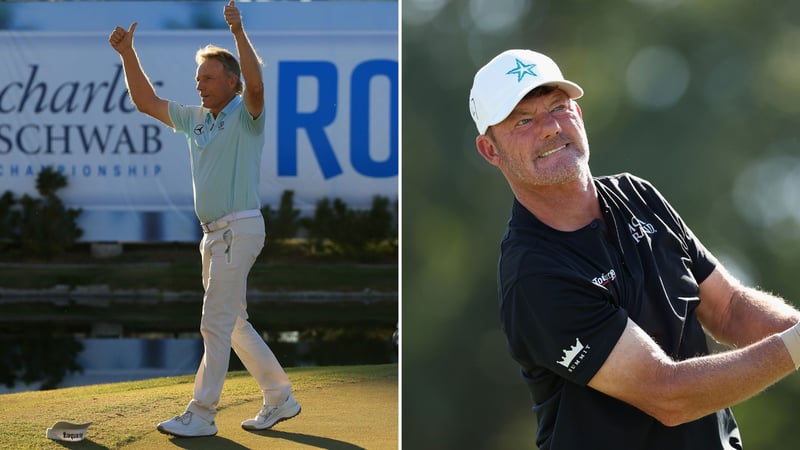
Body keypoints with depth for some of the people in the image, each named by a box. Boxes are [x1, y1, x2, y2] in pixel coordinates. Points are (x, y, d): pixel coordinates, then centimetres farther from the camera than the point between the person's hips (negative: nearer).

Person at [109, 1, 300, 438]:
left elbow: (255, 84, -29)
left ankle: (200, 416, -2)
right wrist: (128, 53, 9)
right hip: (214, 233, 9)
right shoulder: (196, 118, 15)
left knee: (216, 323, -7)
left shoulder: (245, 115, -7)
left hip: (239, 229, -9)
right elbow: (146, 101, 19)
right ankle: (280, 398, 23)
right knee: (233, 323, 13)